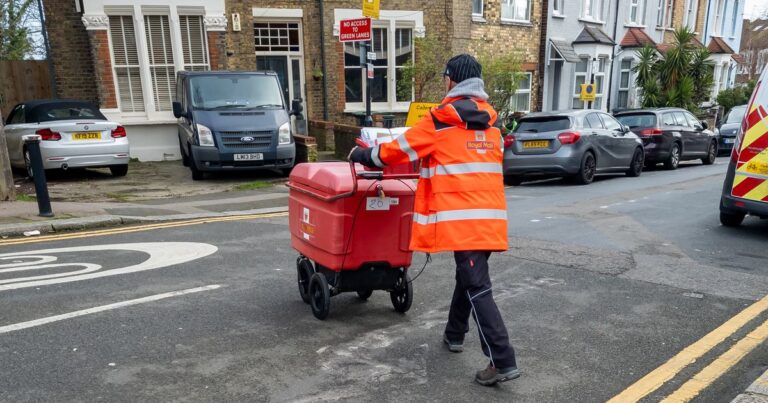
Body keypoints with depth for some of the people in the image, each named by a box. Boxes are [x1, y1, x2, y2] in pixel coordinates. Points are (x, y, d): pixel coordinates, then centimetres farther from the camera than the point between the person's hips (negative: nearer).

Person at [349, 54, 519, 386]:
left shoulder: (441, 119, -5)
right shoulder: (489, 120, 15)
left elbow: (399, 150, 2)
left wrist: (362, 155, 18)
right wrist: (433, 158, 38)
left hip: (463, 217, -7)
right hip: (490, 214, 7)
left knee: (477, 288, -5)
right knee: (467, 276, 22)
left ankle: (503, 362, -4)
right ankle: (454, 334, 38)